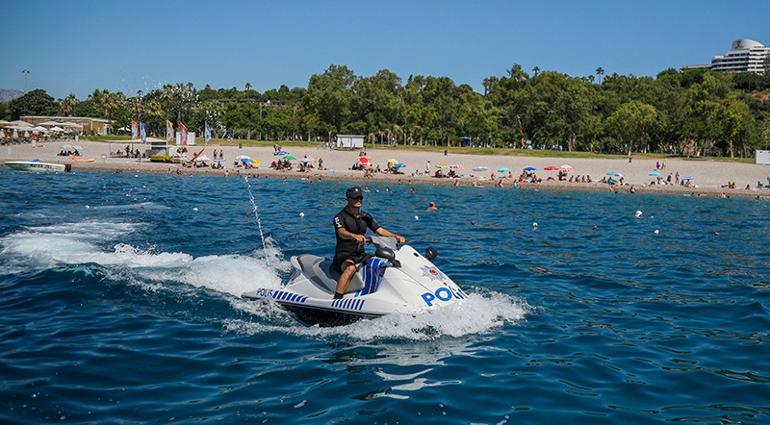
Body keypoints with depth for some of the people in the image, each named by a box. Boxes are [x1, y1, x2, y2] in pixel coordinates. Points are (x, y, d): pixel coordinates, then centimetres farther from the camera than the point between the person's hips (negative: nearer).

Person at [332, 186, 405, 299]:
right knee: (351, 268, -39)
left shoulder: (365, 217, 14)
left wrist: (395, 236, -8)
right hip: (344, 255, -6)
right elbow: (341, 232, -25)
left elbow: (379, 230, 10)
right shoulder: (340, 217, -5)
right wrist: (355, 236, -47)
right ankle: (336, 300, -43)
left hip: (361, 255, 6)